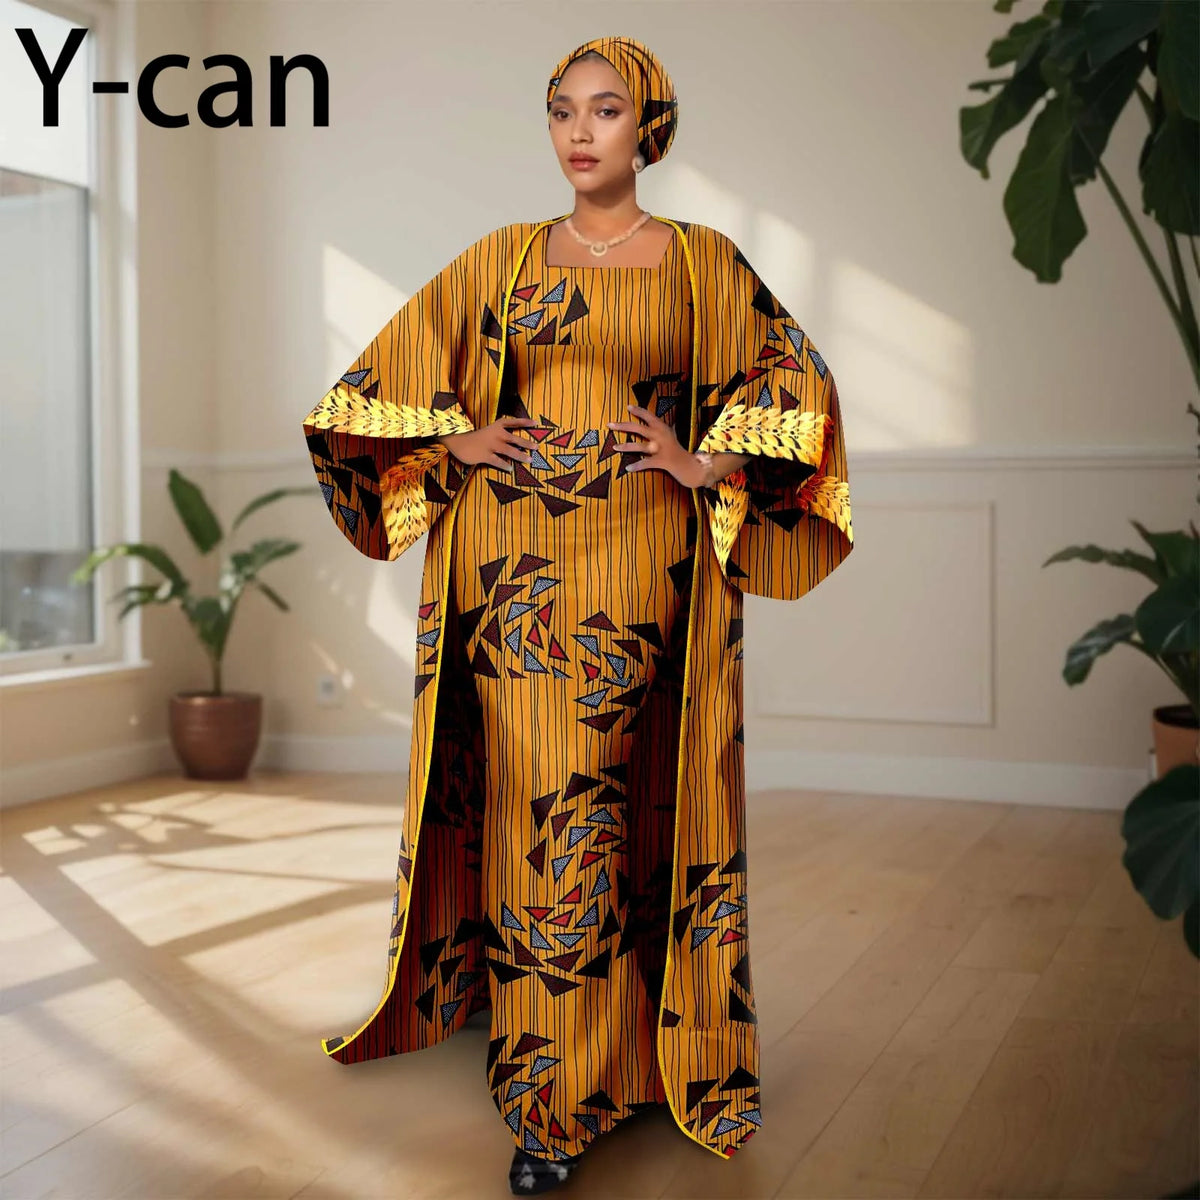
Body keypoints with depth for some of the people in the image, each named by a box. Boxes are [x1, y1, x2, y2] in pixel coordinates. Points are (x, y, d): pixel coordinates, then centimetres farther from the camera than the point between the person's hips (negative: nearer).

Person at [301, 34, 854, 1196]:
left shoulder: (701, 260, 8)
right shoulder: (500, 259, 11)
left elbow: (797, 377, 8)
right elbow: (382, 378, 16)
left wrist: (714, 466, -3)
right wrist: (454, 439, 2)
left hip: (637, 565, -1)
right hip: (513, 564, 1)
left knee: (592, 807, -1)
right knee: (542, 802, -2)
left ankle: (566, 1073, 16)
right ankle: (555, 1097, 9)